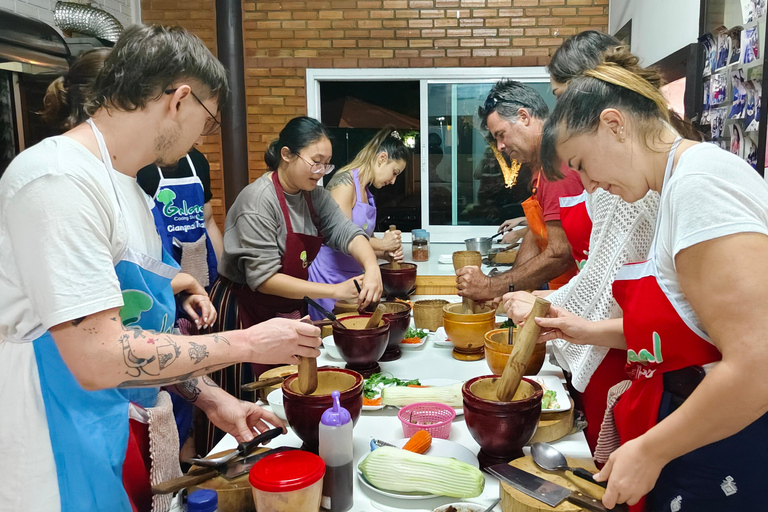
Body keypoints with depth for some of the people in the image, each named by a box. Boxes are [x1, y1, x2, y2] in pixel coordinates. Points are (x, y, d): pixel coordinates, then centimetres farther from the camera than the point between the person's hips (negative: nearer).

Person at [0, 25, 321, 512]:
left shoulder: (125, 186, 8)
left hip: (132, 430, 8)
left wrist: (212, 398, 8)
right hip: (68, 456, -8)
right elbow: (98, 358, -26)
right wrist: (249, 343, -19)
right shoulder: (60, 181, -21)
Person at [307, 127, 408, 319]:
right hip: (329, 278, -8)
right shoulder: (345, 181, -14)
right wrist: (382, 244, -12)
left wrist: (387, 254, -2)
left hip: (351, 278, 8)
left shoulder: (366, 190, 12)